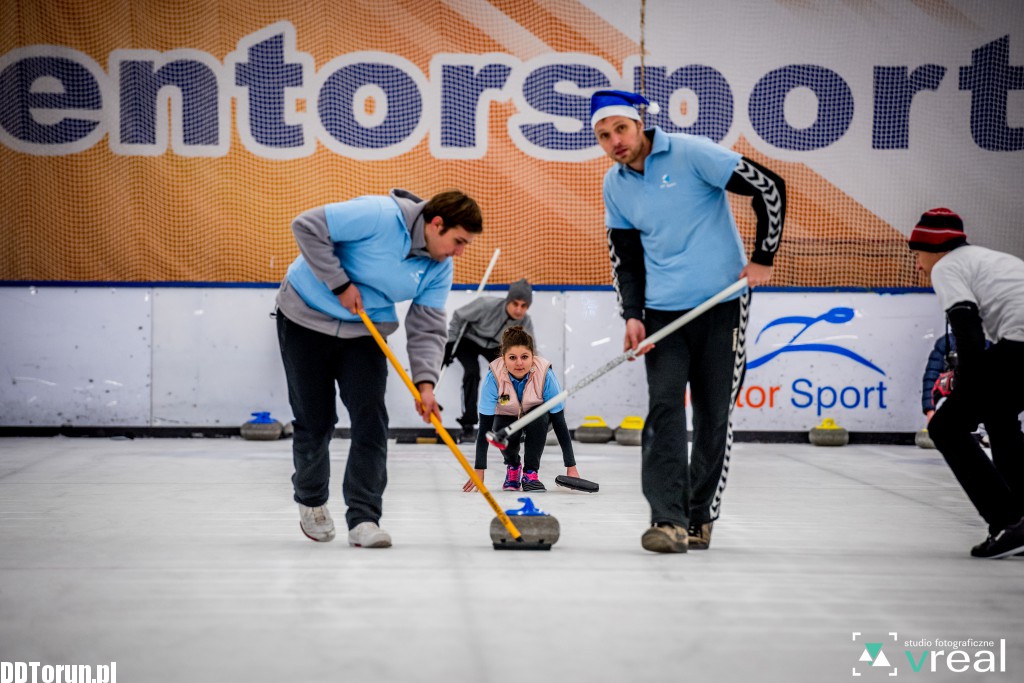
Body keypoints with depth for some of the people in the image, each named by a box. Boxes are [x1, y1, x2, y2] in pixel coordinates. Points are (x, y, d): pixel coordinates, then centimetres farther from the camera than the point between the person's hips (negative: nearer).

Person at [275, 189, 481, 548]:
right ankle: (311, 502, 28)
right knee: (314, 420, 2)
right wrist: (341, 285, -24)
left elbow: (427, 328, -8)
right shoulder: (380, 216, -26)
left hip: (365, 331, 5)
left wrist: (425, 382, -23)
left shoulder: (439, 269, -6)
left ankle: (363, 518, -5)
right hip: (308, 319, -5)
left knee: (371, 419, -10)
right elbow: (307, 226, -26)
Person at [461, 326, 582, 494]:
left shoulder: (545, 374, -32)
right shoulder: (494, 376, -31)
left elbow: (559, 422, -26)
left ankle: (531, 472, -15)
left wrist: (571, 466, -27)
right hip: (507, 417, 0)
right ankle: (513, 465, 3)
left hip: (536, 420, 0)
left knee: (539, 415, -34)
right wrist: (479, 470, -30)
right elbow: (485, 425, -27)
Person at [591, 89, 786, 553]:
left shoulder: (691, 154, -10)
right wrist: (632, 316, -1)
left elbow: (770, 188, -9)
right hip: (663, 311, 4)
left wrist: (763, 258, -9)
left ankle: (701, 517, 15)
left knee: (715, 414, 4)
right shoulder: (615, 185, 7)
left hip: (721, 304, -3)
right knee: (664, 409, -9)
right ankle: (668, 520, -11)